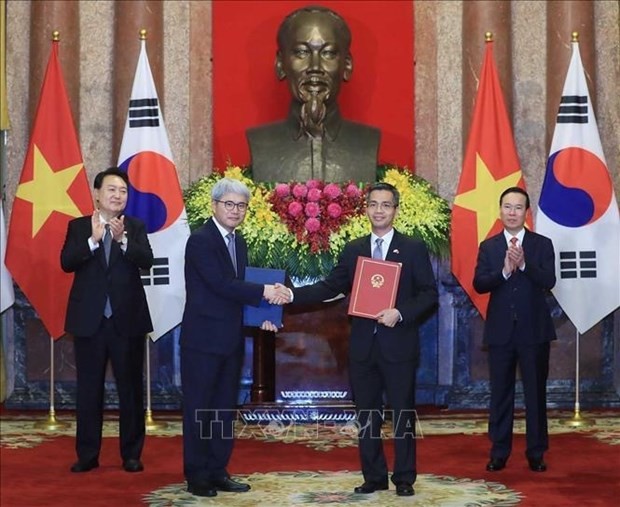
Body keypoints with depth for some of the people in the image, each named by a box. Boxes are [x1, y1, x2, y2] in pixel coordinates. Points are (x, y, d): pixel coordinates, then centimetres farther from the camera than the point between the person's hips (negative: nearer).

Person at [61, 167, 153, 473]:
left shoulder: (135, 227, 4)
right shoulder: (78, 226, 4)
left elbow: (146, 261, -12)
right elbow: (66, 263, -9)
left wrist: (122, 239, -28)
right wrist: (93, 239, -22)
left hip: (127, 319, 0)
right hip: (89, 319, 0)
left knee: (131, 388, 4)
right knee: (89, 389, 7)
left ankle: (131, 454, 14)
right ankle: (87, 454, 16)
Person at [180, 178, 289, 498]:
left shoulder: (238, 242, 13)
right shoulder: (200, 240, -13)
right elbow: (220, 284, -22)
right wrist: (264, 292, -21)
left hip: (231, 339, 8)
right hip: (203, 339, -8)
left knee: (225, 408, 12)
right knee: (199, 408, 1)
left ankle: (218, 472, 20)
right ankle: (196, 476, 9)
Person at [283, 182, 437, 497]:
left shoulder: (414, 249, 0)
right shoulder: (353, 250, 10)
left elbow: (429, 294, -3)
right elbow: (331, 287, 6)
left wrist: (400, 314, -17)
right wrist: (293, 295, -6)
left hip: (398, 346, -3)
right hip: (363, 346, 4)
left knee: (403, 413, 3)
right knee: (366, 414, 9)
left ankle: (404, 478, 13)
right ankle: (373, 476, 19)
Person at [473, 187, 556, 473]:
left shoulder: (542, 244, 1)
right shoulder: (488, 246, 5)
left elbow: (548, 282, -11)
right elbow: (479, 284, -7)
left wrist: (524, 264, -25)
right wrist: (504, 271, -22)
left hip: (534, 330, -1)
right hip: (500, 331, 1)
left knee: (536, 393, 5)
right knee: (500, 393, 7)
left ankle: (536, 453, 13)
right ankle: (499, 452, 15)